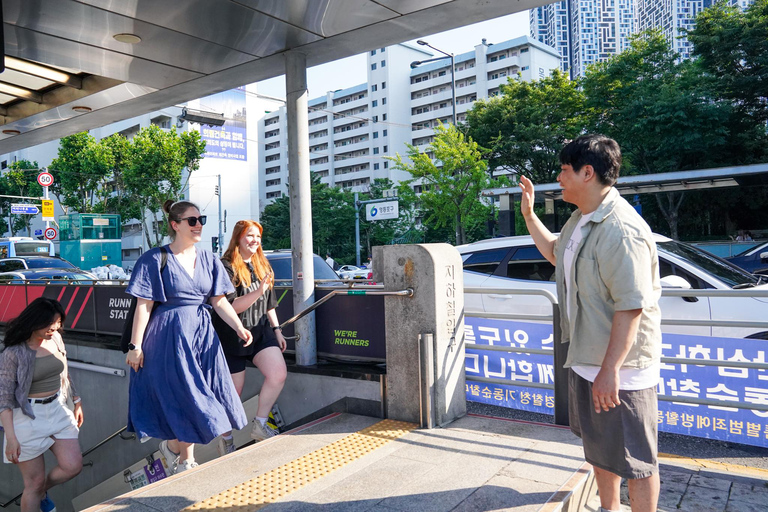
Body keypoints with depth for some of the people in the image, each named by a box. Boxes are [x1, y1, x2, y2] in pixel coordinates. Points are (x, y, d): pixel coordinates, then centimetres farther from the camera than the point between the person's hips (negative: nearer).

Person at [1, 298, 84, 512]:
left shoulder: (56, 339, 0)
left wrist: (76, 401, 20)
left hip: (58, 410, 5)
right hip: (28, 418, -5)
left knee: (73, 466, 0)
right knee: (34, 482, 4)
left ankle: (42, 492, 30)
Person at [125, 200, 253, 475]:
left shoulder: (208, 259, 8)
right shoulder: (156, 259, -6)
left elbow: (219, 300, 6)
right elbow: (143, 305, -7)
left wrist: (239, 327, -7)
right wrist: (135, 345, -9)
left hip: (202, 334, 5)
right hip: (169, 336, -5)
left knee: (200, 397, 9)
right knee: (186, 398, -4)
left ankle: (183, 460, 29)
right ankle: (177, 451, 26)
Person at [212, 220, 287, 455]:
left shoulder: (262, 266, 11)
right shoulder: (226, 267, -11)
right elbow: (230, 307, -19)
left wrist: (276, 330, 16)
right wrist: (258, 291, -30)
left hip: (260, 331, 6)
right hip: (232, 336, -5)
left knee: (279, 374, -15)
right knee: (233, 391, 4)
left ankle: (260, 425, 4)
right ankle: (225, 439, 28)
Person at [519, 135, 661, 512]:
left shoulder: (622, 230, -25)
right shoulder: (580, 219, 7)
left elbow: (631, 307, -28)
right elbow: (555, 253, 27)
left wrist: (610, 370, -28)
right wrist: (528, 214, 19)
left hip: (621, 366, -10)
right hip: (585, 358, 11)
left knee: (634, 458, 6)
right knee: (597, 445, 25)